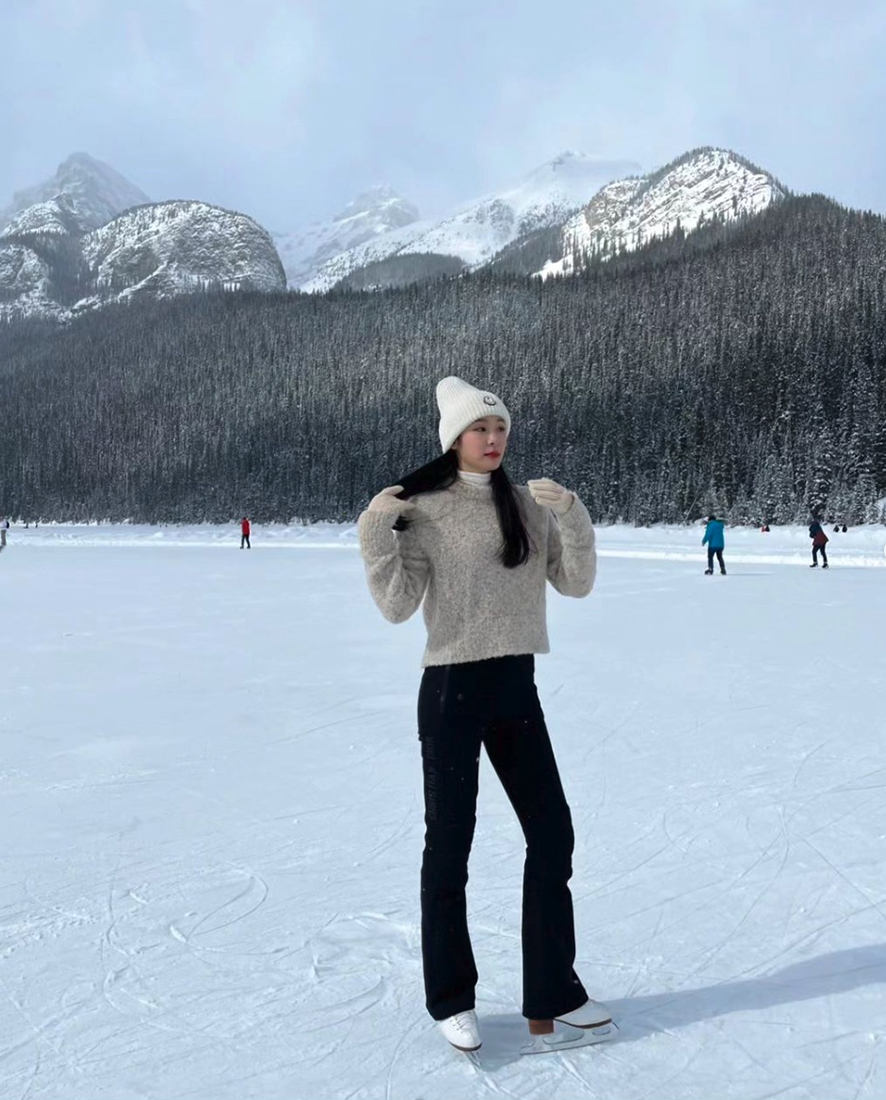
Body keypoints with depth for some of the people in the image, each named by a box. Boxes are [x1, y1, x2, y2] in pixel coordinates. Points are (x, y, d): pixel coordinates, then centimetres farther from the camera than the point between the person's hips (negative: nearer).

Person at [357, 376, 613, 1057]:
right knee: (450, 845, 6)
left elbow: (576, 584, 2)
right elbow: (398, 606, -9)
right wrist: (375, 536, -21)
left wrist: (571, 517, -12)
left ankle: (552, 995, 22)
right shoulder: (423, 509, -7)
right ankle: (452, 999, 25)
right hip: (453, 689, -5)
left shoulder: (529, 505, 6)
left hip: (517, 687, 5)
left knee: (552, 835, 7)